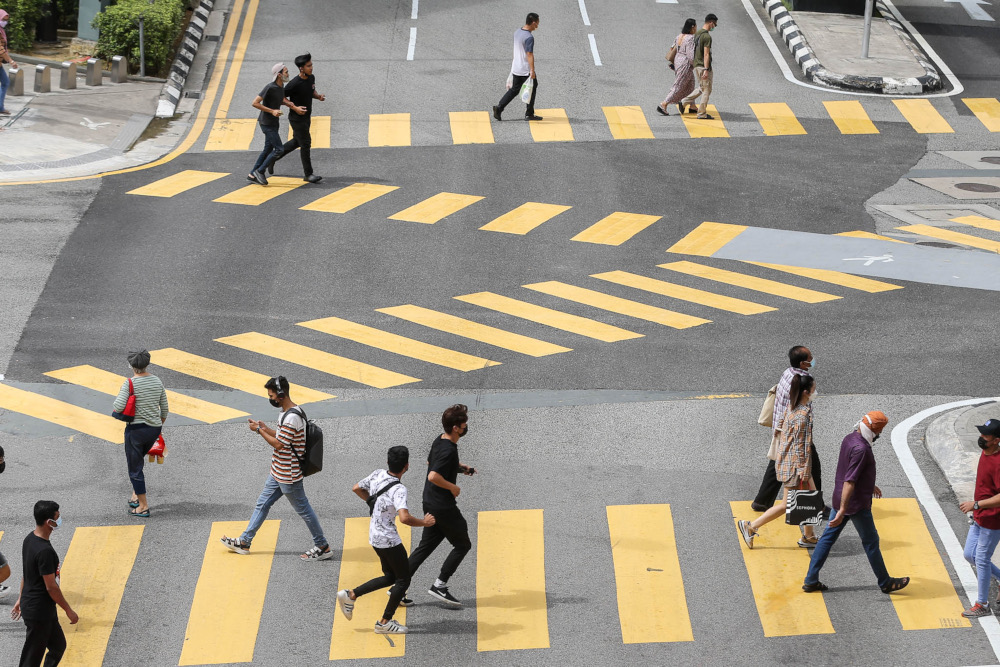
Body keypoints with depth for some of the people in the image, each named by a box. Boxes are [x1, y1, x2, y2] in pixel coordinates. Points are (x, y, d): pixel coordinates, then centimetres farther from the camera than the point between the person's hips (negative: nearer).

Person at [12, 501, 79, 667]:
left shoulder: (29, 539, 3)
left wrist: (21, 599, 24)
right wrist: (68, 610, -12)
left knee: (58, 646, 22)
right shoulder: (45, 551, -27)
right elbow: (51, 586, -22)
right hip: (39, 612, -10)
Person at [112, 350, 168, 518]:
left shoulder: (129, 384, -17)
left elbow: (118, 407, -25)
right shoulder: (157, 381, 1)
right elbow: (165, 408, 7)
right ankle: (136, 495, 27)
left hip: (136, 429, -6)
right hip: (154, 429, 6)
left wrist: (118, 397, -4)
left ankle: (143, 507, 8)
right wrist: (160, 425, 22)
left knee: (135, 468, 6)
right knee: (136, 460, 29)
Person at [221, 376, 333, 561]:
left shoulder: (292, 418, -25)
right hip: (278, 473, 10)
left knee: (303, 509, 1)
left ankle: (323, 547, 11)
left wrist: (259, 431, -14)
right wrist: (265, 428, 7)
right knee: (262, 504, 16)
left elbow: (279, 444, -24)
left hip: (288, 476, -10)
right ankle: (244, 542, 24)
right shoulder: (285, 412, 7)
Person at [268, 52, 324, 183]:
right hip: (297, 118, -9)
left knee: (297, 142, 20)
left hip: (306, 117, 9)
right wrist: (295, 107, -23)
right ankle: (308, 174, 1)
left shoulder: (311, 78, 1)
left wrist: (318, 96, -2)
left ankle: (273, 157, 37)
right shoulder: (294, 84, -22)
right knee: (305, 144, -6)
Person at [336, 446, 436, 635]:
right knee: (403, 580, 8)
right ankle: (385, 622, 11)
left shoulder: (378, 474, -2)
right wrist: (424, 522, -21)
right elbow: (405, 518, -38)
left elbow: (357, 489, 14)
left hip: (374, 535, 8)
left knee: (390, 577, 23)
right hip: (389, 539, -8)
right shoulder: (399, 490, -25)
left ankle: (350, 595, 18)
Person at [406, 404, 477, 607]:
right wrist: (453, 487, -19)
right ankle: (440, 586, 6)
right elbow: (433, 476, -33)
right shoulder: (449, 450, -24)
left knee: (426, 546, 14)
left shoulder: (439, 440, 6)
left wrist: (460, 467, 18)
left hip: (430, 503, 9)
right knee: (463, 545, 6)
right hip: (443, 506, -9)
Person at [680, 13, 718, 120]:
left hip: (696, 64, 9)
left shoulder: (697, 34, 11)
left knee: (701, 88, 21)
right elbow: (706, 54, -22)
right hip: (703, 66, -9)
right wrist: (706, 70, -23)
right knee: (706, 90, 1)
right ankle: (702, 113, 3)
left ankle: (684, 102, 14)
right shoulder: (707, 36, -18)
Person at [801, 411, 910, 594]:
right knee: (871, 541, 6)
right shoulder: (860, 448, -26)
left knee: (828, 537, 11)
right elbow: (849, 481, -29)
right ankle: (885, 583, 19)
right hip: (856, 504, -9)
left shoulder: (850, 438, 5)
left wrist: (870, 486, 36)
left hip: (840, 499, 9)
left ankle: (811, 581, 13)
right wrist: (842, 510, -30)